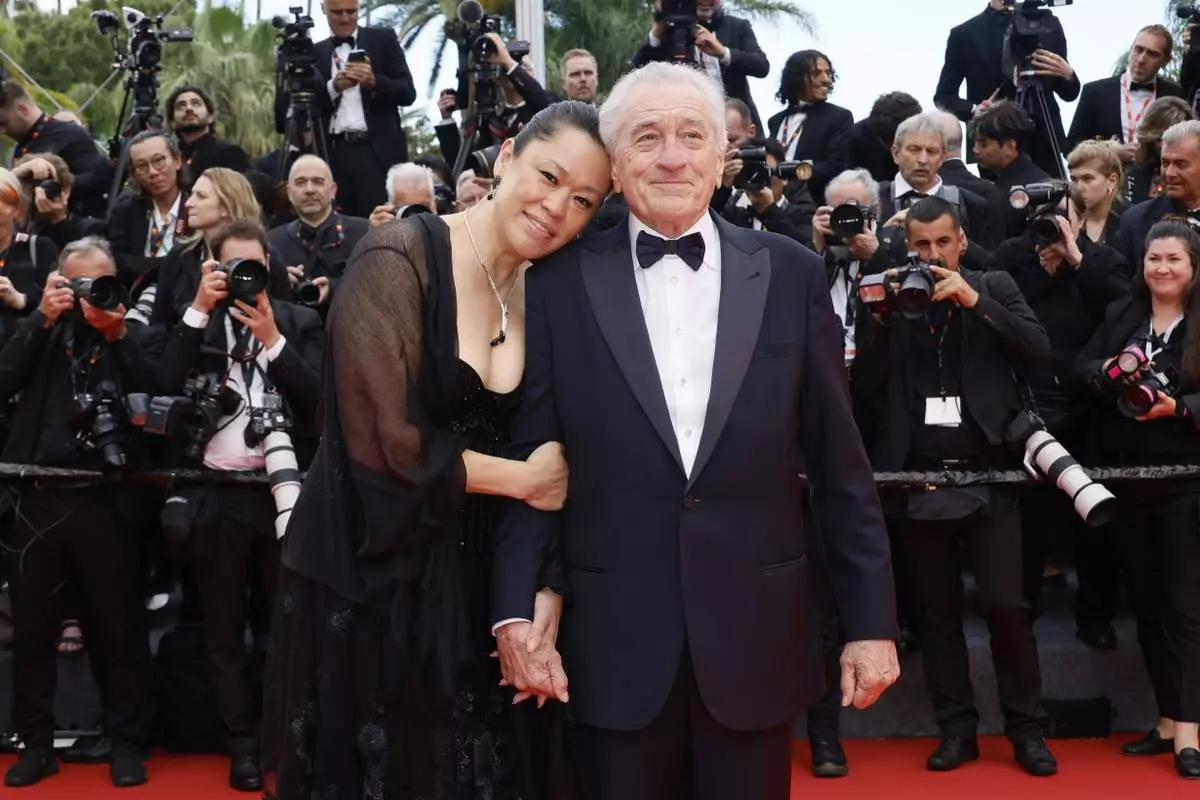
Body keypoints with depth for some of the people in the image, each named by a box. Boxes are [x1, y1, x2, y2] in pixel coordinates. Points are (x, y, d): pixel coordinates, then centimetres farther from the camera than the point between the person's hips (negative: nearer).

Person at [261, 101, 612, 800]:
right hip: (366, 582, -5)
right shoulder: (400, 259, -13)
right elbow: (389, 446, -20)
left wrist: (546, 596, -9)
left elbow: (556, 470, 4)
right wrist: (520, 478, -8)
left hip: (476, 587, 5)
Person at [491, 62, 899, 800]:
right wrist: (516, 610, -6)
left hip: (756, 635, 1)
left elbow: (841, 464, 3)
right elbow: (529, 460, 1)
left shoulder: (792, 275, 2)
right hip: (613, 642, 0)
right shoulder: (561, 283, 0)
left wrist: (872, 619, 2)